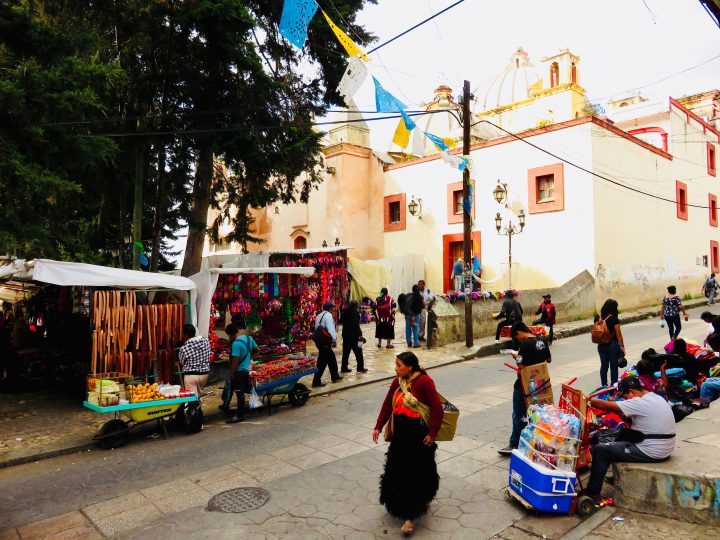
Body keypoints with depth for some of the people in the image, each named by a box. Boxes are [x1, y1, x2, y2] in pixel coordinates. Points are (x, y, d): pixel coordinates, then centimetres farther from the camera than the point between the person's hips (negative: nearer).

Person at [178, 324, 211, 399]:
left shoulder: (184, 348, -18)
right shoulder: (205, 340, -5)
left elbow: (182, 362, 0)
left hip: (191, 375, -5)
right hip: (205, 373, 5)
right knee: (198, 395, 22)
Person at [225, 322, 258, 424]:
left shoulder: (236, 344, -24)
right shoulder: (249, 338, 0)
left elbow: (235, 361, -24)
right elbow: (256, 349, 14)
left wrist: (232, 373, -13)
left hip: (239, 371, -8)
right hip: (247, 370, 8)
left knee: (240, 393, 0)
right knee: (242, 392, 19)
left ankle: (239, 415, 8)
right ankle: (241, 411, 30)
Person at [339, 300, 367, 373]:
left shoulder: (346, 312, 8)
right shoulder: (355, 312, -15)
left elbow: (343, 321, 15)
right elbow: (356, 325, -20)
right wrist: (360, 334, -16)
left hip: (345, 334, 8)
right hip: (353, 335, -8)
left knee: (346, 352, 12)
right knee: (358, 352, 3)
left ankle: (344, 367, 14)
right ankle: (360, 367, 7)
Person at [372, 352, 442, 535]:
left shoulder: (424, 382, -16)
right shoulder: (397, 382, 4)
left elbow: (437, 409, -15)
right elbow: (387, 405, 8)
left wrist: (432, 434, -13)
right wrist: (378, 427, 2)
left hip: (419, 434, -6)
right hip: (400, 432, 7)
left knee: (417, 473, 1)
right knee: (397, 470, 13)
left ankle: (411, 516, 13)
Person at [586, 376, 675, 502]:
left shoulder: (640, 403, -20)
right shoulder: (656, 398, 8)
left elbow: (606, 406, -18)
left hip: (651, 453, -10)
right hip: (664, 449, 10)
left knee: (600, 450, -6)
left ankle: (593, 494, 2)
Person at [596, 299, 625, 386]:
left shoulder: (597, 318, 0)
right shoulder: (614, 319, -14)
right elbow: (618, 335, -10)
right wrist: (622, 347, -3)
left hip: (601, 345, 5)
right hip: (613, 345, -5)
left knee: (603, 365, 12)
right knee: (613, 366, 6)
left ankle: (604, 385, 18)